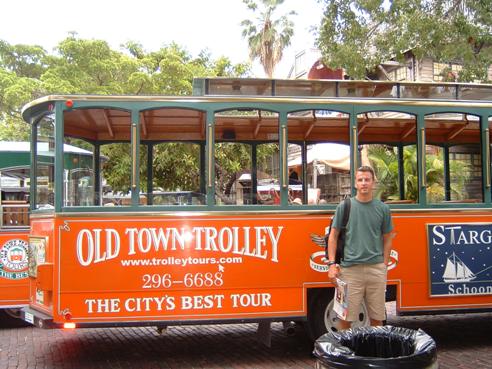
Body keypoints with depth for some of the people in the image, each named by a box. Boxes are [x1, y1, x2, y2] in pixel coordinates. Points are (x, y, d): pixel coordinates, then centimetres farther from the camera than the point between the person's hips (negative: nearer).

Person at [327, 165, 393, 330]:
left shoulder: (383, 208, 7)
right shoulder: (344, 206, 2)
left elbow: (387, 238, 12)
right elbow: (333, 236, 5)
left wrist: (385, 264, 3)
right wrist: (332, 264, -3)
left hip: (376, 268, 2)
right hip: (350, 268, -2)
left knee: (377, 317, 10)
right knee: (346, 316, 2)